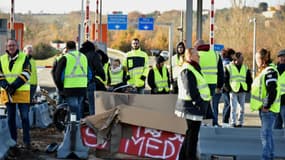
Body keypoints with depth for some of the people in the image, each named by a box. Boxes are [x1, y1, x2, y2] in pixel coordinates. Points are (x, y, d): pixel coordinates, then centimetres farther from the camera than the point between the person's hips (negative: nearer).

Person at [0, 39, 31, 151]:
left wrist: (14, 86, -19)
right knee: (11, 119, 7)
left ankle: (26, 141, 9)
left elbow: (25, 75, -10)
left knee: (25, 117, 0)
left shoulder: (24, 58, 0)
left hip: (22, 93, -3)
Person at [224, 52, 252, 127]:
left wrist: (248, 88, 7)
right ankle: (233, 122, -2)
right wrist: (228, 88, -8)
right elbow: (225, 79, 0)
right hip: (233, 91, -4)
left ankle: (240, 122, 16)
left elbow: (249, 79, 18)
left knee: (242, 107, 6)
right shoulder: (229, 67, 1)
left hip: (242, 91, 4)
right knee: (233, 107, -7)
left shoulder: (245, 68, 12)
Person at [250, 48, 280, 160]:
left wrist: (267, 106, -21)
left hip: (268, 109, -10)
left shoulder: (270, 72, -16)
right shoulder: (262, 71, 15)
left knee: (265, 133, -11)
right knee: (268, 133, 16)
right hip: (263, 108, 10)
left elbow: (272, 91, -23)